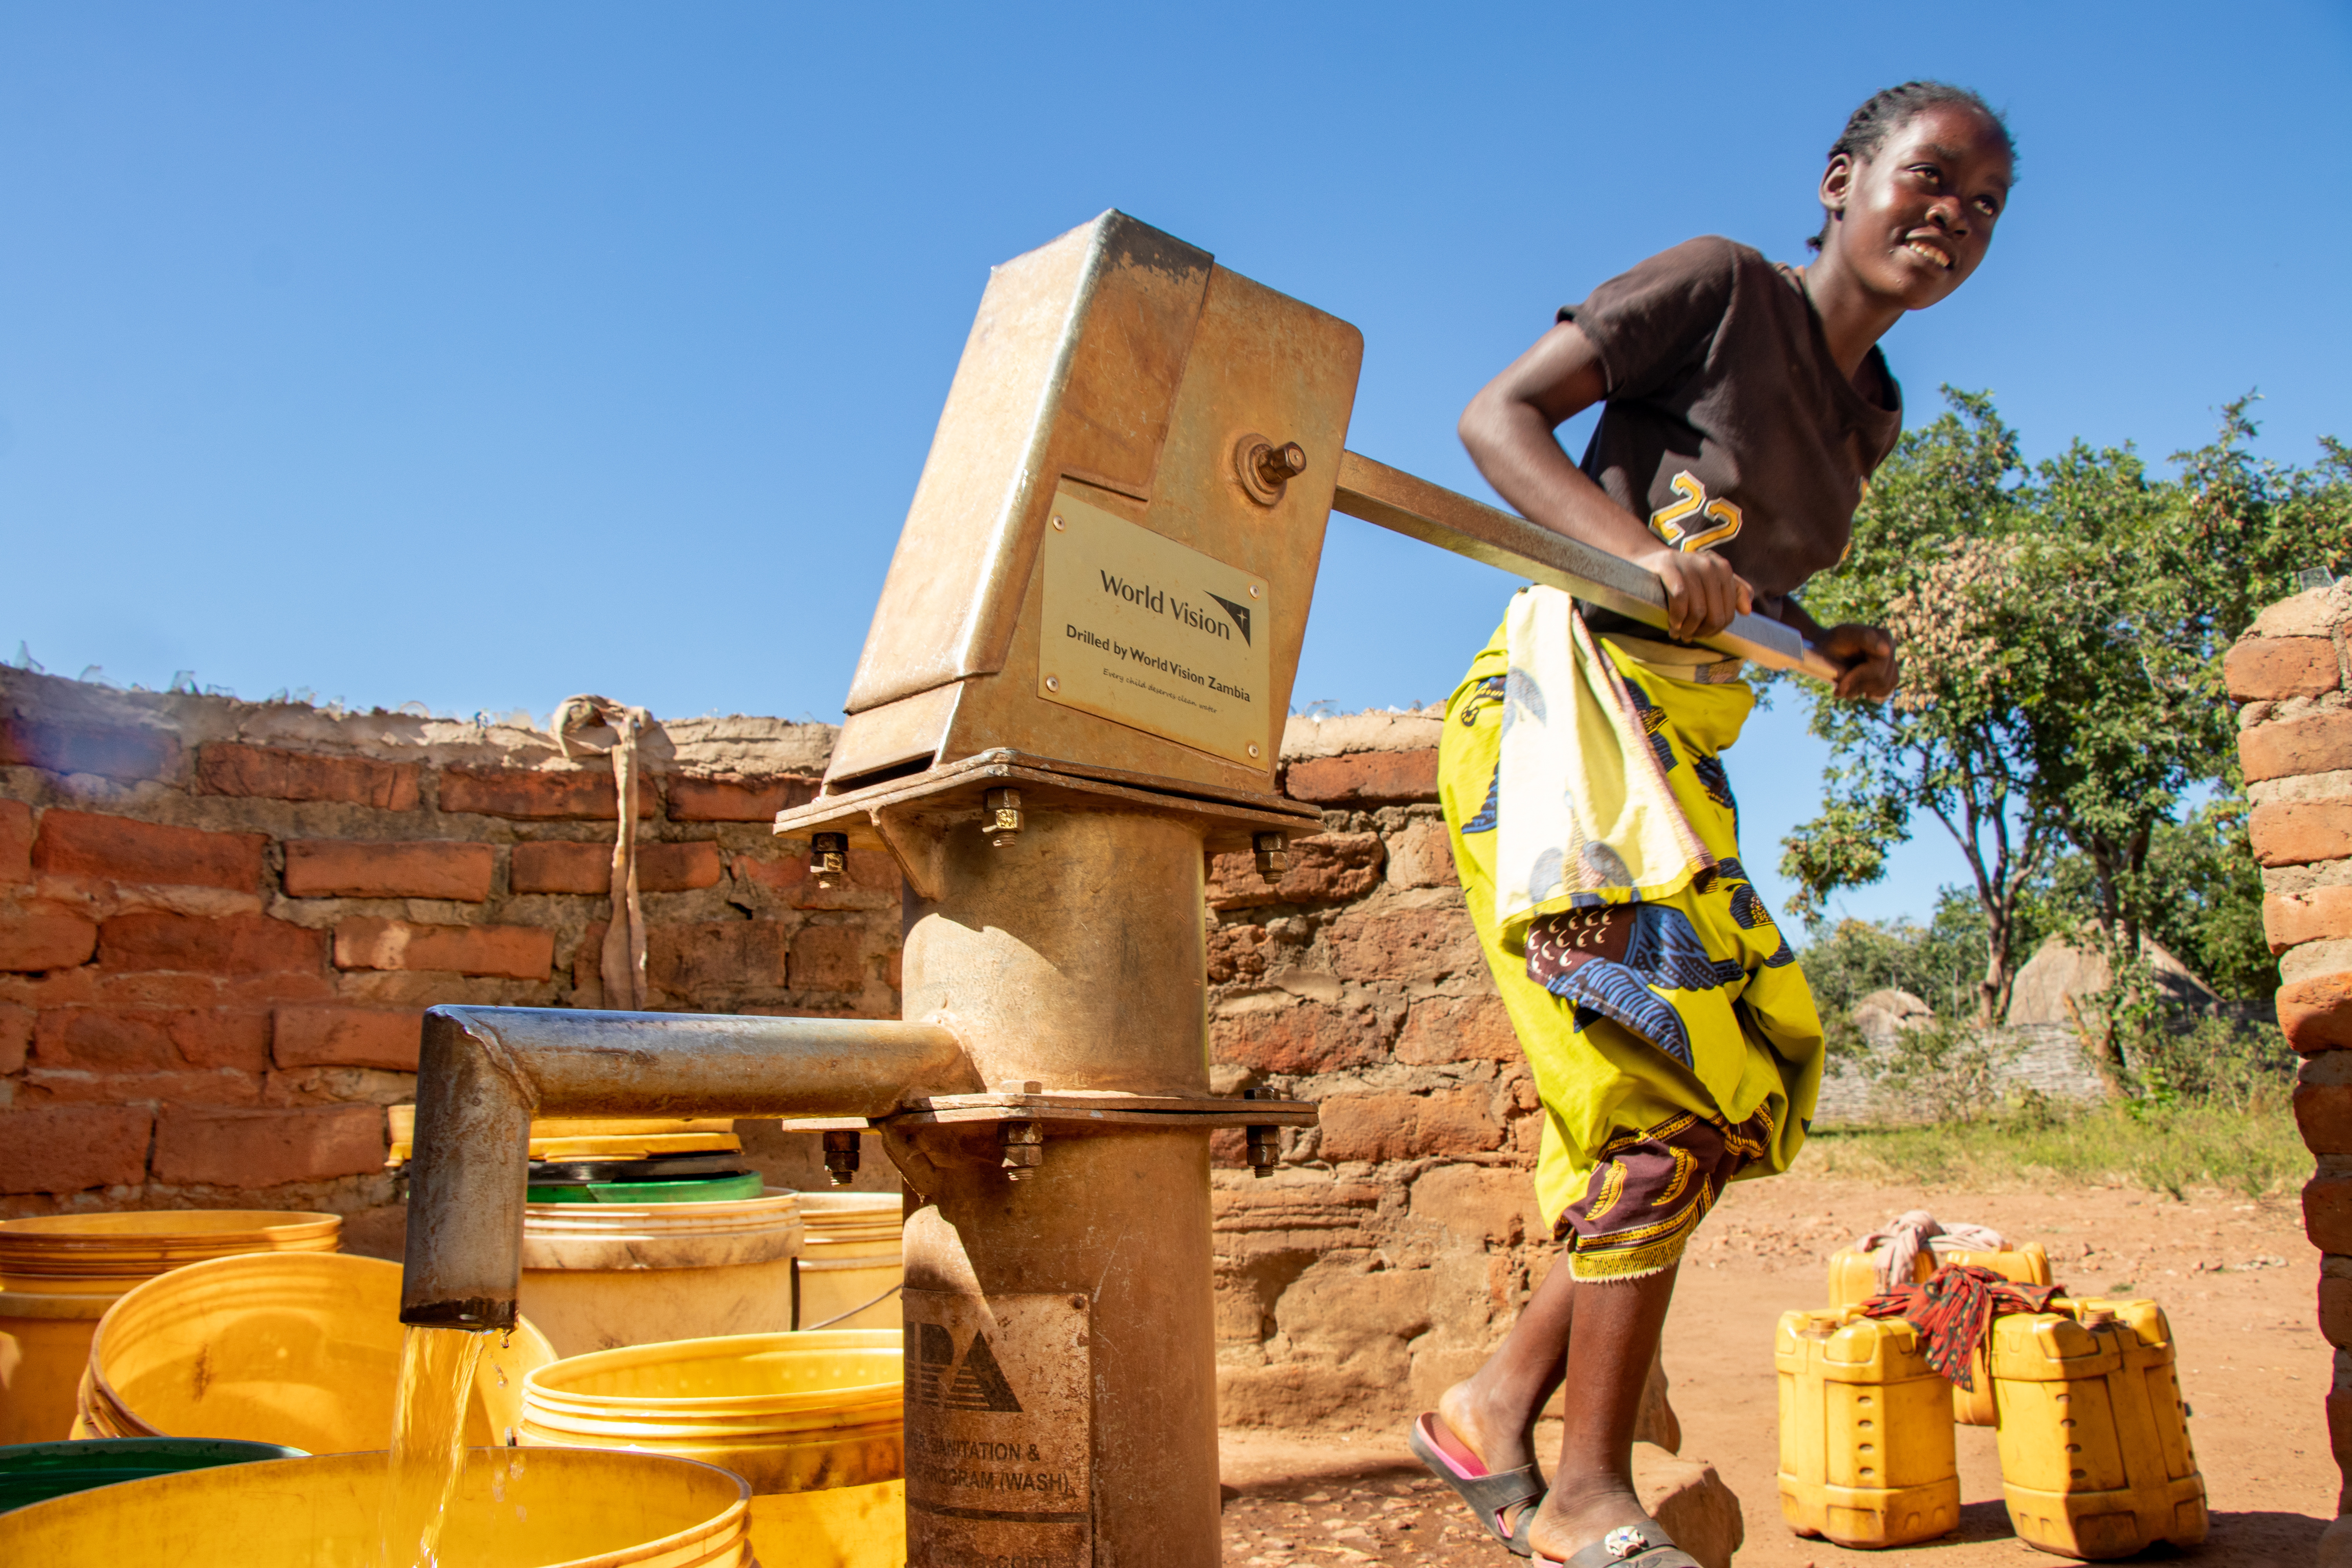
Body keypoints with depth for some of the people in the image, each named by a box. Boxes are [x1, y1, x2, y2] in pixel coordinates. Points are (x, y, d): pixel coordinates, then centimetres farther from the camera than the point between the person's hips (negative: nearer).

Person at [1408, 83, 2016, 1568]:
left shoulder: (1872, 415, 21)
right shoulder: (1723, 287, -2)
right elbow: (1500, 415, -8)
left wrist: (1828, 651, 9)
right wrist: (1641, 548, -23)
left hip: (1686, 743, 9)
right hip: (1568, 692, -9)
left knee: (1755, 1063, 1)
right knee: (1665, 1075, -16)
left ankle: (1500, 1404, 8)